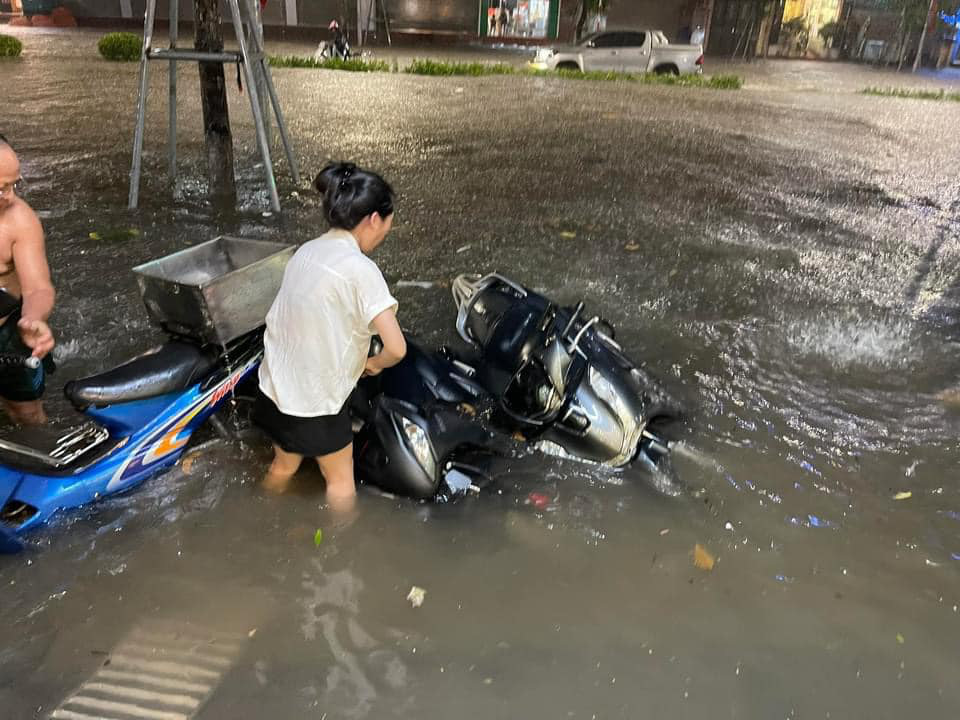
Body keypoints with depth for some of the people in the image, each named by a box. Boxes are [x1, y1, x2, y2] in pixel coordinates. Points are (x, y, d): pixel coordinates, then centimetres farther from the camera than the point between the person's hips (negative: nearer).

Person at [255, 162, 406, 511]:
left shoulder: (306, 251, 2)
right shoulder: (360, 268, -22)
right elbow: (396, 348, -26)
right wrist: (374, 363, -5)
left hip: (277, 386, 8)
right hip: (317, 397, -8)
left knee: (283, 467, 30)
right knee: (341, 480, 17)